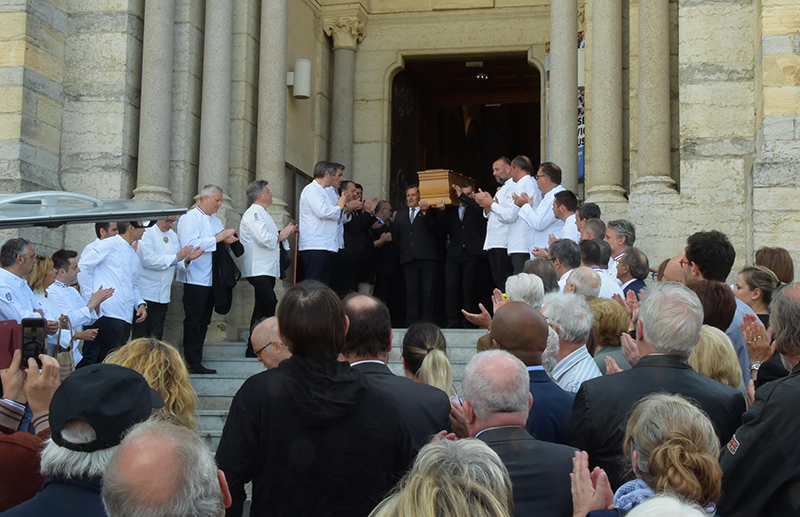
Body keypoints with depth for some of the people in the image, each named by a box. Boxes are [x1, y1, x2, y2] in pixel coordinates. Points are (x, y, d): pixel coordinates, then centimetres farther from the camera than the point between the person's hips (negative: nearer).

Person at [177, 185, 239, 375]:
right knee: (193, 321, -7)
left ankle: (196, 360, 16)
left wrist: (227, 240, 1)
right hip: (195, 278, -8)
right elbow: (189, 245, -21)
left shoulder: (215, 221, 20)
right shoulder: (190, 218, -6)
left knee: (203, 321, 10)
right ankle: (193, 363, -5)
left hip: (211, 279, 8)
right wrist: (217, 239, -20)